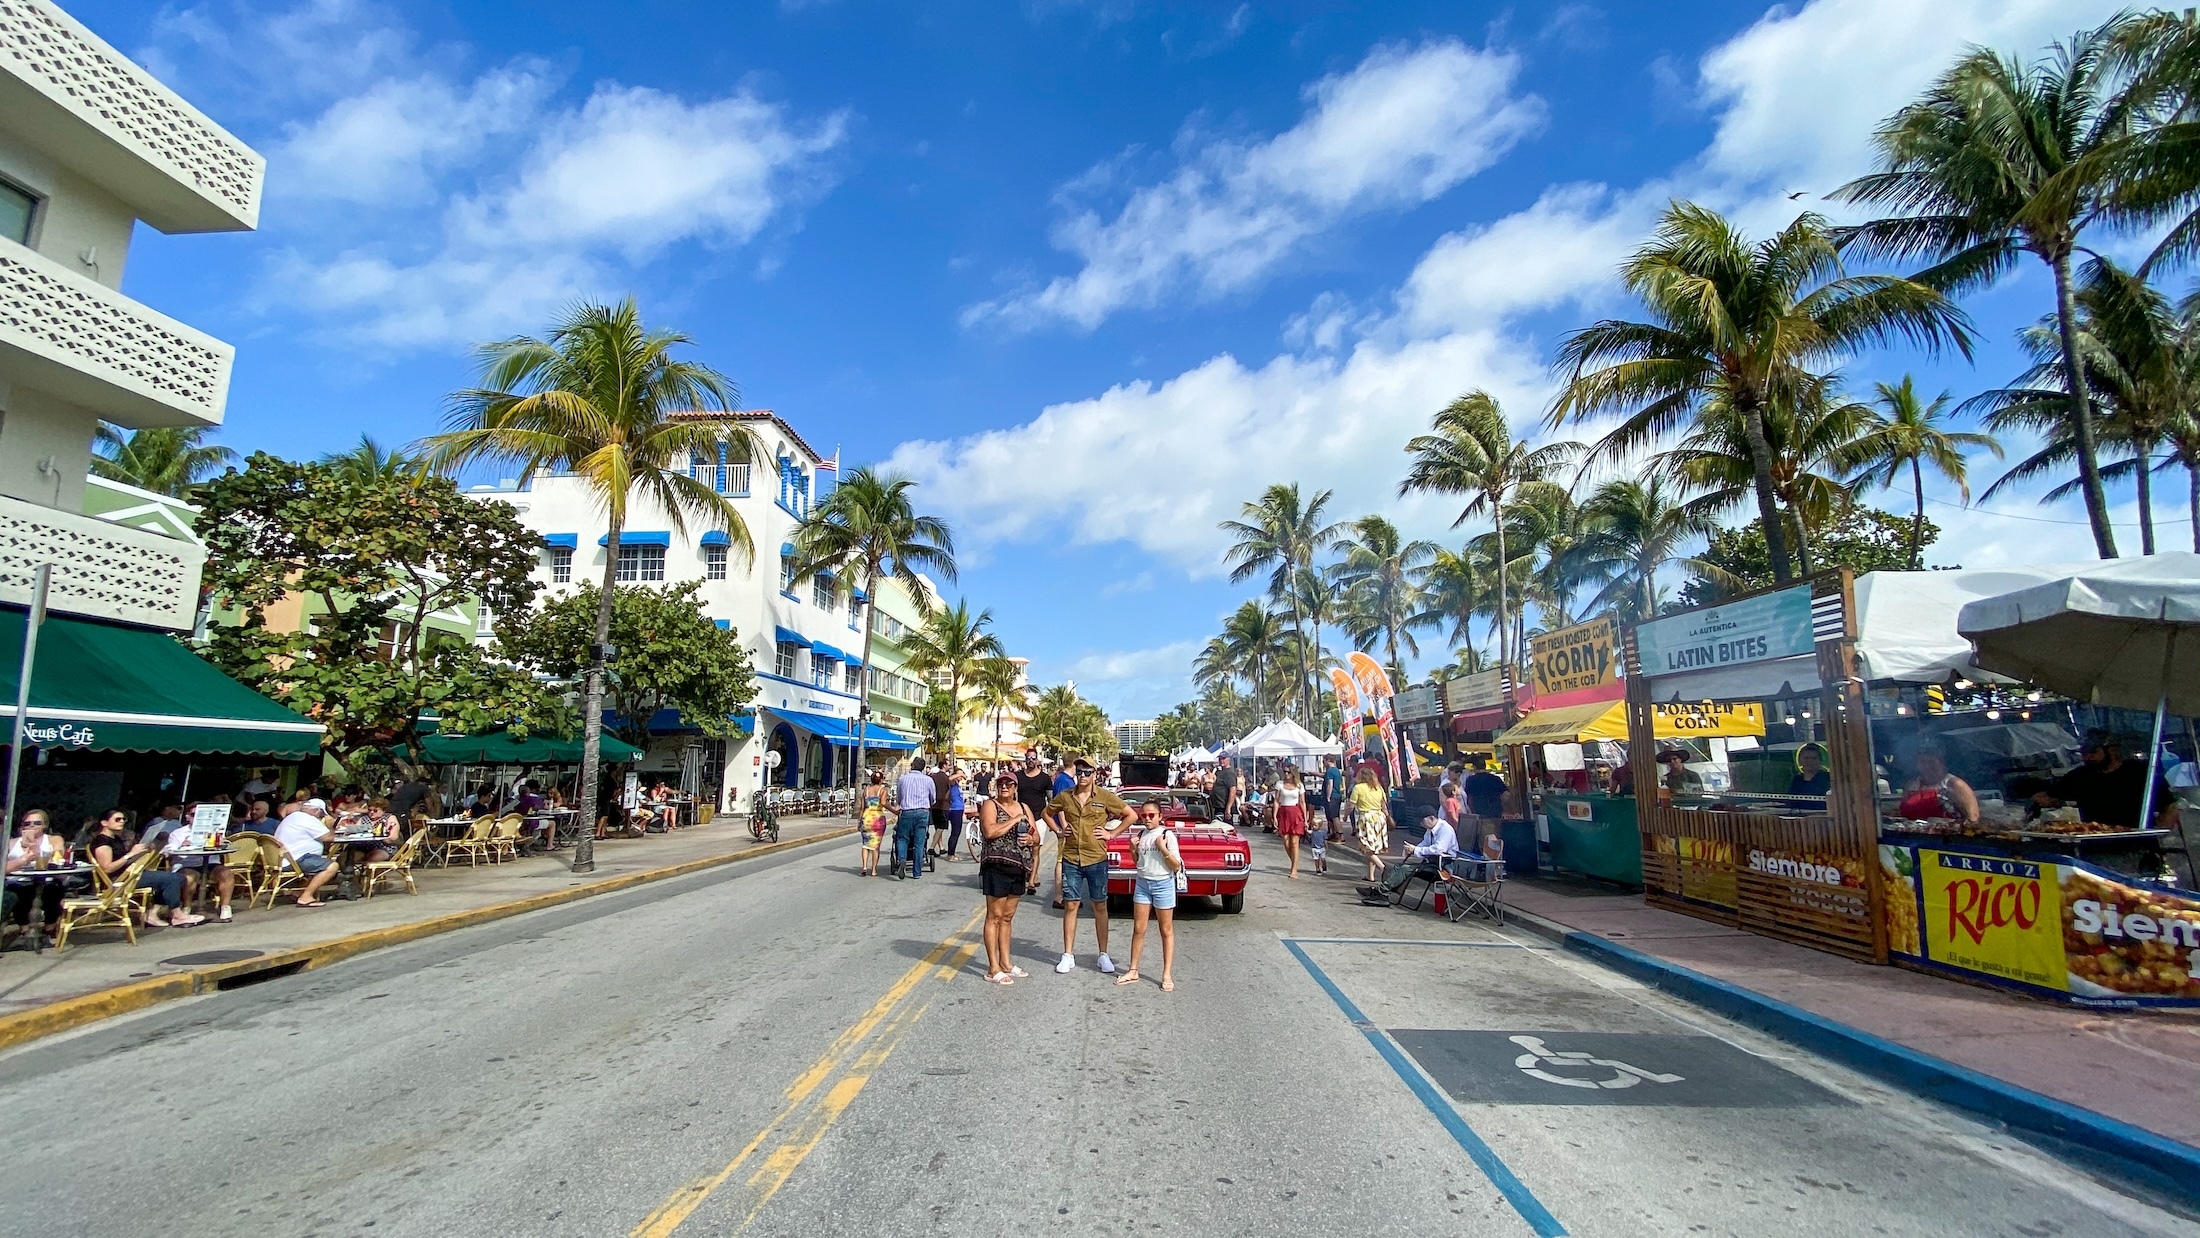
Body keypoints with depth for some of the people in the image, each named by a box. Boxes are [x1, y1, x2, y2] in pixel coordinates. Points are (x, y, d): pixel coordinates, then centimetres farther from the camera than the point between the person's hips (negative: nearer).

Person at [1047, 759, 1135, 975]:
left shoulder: (1105, 796, -5)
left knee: (1100, 906, 8)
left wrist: (1111, 833, -5)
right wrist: (1058, 830, 6)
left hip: (1097, 859, -1)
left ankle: (1103, 955, 18)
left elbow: (1132, 816, -1)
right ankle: (1068, 956, 12)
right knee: (1070, 906, 4)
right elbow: (1047, 813, 19)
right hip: (1071, 859, 1)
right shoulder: (1065, 796, 1)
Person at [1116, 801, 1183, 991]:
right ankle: (1133, 971, 18)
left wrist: (1163, 848, -22)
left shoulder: (1168, 835, -11)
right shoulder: (1141, 834, 5)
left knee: (1166, 931, 5)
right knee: (1138, 929, 8)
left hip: (1163, 884, -5)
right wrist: (1133, 850, -2)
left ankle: (1167, 975, 11)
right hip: (1142, 883, 5)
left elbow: (1176, 866, -11)